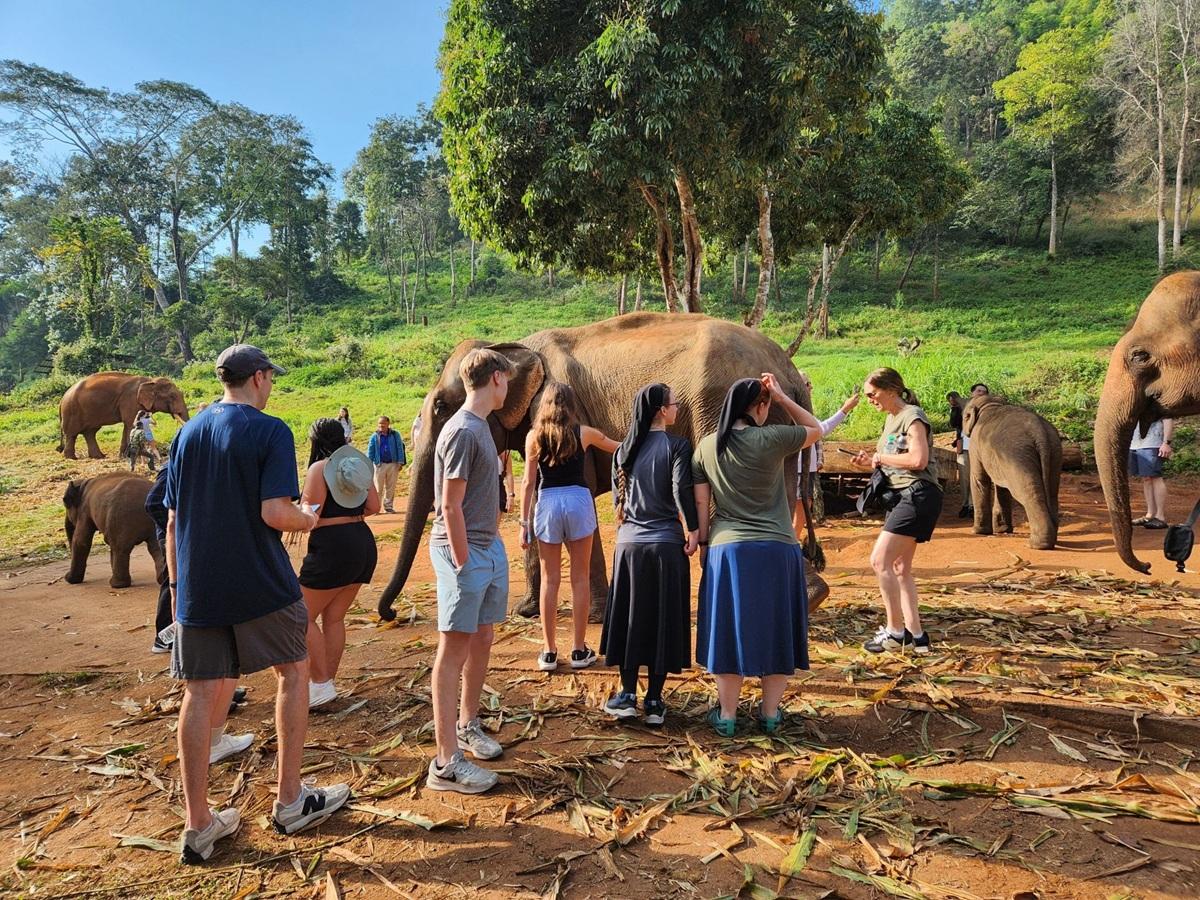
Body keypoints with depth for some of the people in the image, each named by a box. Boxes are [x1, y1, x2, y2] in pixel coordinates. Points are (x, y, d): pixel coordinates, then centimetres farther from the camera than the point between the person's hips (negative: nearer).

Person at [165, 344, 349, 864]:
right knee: (294, 671, 13)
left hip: (197, 587, 5)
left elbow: (173, 519, 9)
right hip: (259, 585, -5)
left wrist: (177, 585, 16)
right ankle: (291, 803, 19)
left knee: (200, 693, 9)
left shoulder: (188, 434, 8)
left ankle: (197, 827, 17)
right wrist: (309, 521, 2)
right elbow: (274, 513, -19)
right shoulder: (270, 432, -10)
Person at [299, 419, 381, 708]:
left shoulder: (319, 468, -10)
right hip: (363, 542, 8)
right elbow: (373, 506, 8)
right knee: (334, 618, 14)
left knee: (304, 616, 4)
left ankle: (321, 684, 3)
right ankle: (327, 682, 20)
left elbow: (310, 517, -14)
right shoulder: (356, 464, 10)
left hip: (332, 547, -8)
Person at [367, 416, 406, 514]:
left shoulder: (395, 435, 2)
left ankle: (388, 506, 19)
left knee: (391, 487, 8)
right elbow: (370, 451, 3)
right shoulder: (375, 437, 2)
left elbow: (400, 449, 2)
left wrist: (400, 462, -2)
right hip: (380, 464, -1)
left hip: (393, 464, 1)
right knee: (378, 487, 1)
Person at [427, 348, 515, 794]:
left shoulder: (480, 425, 13)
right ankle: (445, 762, 4)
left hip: (489, 548, 9)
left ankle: (467, 723, 35)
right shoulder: (462, 431, -17)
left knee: (482, 640, 17)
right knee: (454, 648, -4)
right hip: (465, 552, -9)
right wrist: (463, 564, -17)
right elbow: (450, 506, -18)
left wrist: (492, 548, 14)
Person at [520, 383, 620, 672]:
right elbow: (618, 448, 21)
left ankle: (549, 652, 11)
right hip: (578, 501, 0)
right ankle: (579, 650, 13)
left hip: (548, 503, 0)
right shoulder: (583, 433, 3)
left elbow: (529, 482, -1)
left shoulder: (534, 436, 1)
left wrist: (524, 521, 4)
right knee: (580, 578, 7)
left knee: (550, 580, 7)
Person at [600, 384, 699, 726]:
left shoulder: (624, 449, 7)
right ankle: (654, 701, 12)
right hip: (666, 544, -3)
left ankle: (628, 695, 16)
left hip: (629, 543, 4)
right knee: (664, 619, 6)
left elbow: (617, 497, 12)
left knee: (629, 616, 13)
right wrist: (693, 531, -9)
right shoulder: (677, 445, -8)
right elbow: (681, 490, -18)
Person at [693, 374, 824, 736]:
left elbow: (701, 503, 5)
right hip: (776, 550, -2)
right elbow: (816, 429, 10)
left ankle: (726, 716, 19)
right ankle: (770, 714, 24)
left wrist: (704, 543, 13)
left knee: (731, 630, 11)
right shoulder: (771, 439, -8)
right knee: (774, 629, 13)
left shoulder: (706, 446, 3)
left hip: (727, 549, 2)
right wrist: (783, 397, 7)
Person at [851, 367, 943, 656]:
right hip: (902, 495, 10)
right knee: (900, 568, 10)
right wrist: (871, 462, 7)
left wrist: (882, 458, -11)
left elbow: (918, 460, -23)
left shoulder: (912, 416, -11)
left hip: (918, 495, -10)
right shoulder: (891, 418, 18)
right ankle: (915, 635, 16)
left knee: (880, 560, -14)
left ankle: (895, 630, -5)